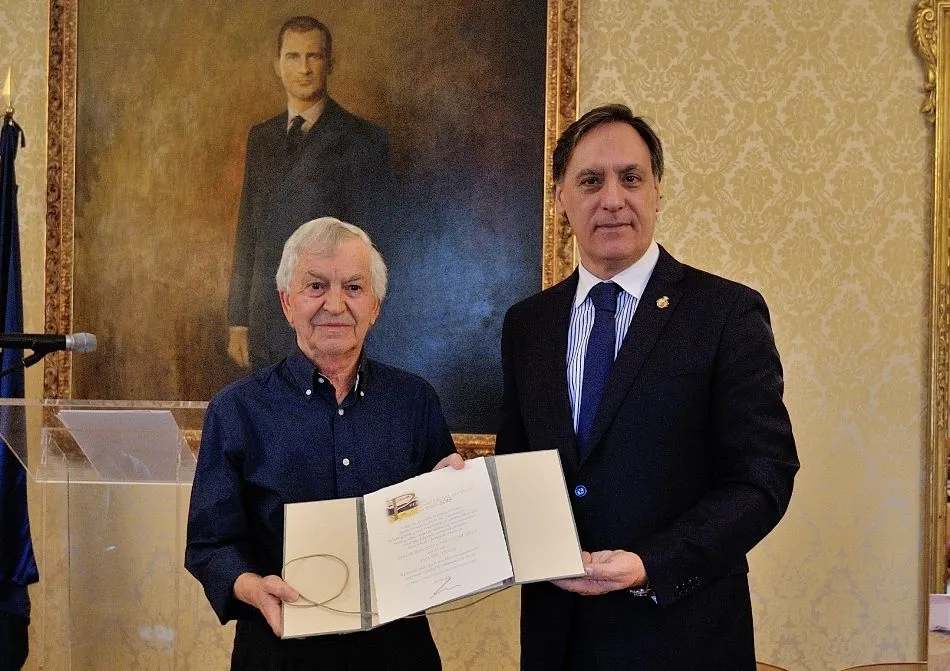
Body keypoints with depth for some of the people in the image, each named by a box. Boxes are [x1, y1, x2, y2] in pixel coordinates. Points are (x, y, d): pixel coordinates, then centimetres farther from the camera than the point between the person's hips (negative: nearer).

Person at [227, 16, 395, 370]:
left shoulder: (363, 140, -2)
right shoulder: (260, 137, 13)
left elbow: (369, 237, -4)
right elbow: (247, 232, 13)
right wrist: (238, 319, 10)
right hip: (266, 324, 4)